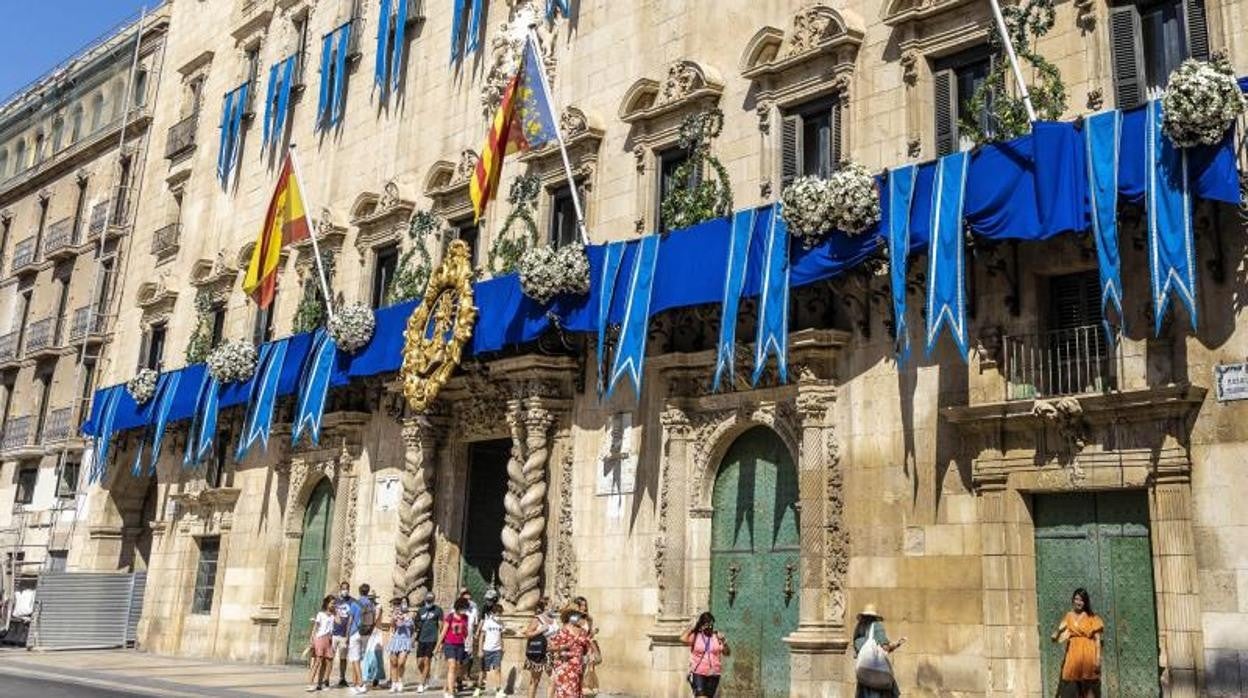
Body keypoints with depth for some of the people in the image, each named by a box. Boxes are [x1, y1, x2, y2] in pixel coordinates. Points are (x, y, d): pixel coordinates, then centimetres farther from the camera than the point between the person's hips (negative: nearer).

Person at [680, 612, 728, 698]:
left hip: (713, 674, 3)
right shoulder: (695, 636, -3)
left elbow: (727, 653, 4)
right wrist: (693, 627, -10)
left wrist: (723, 641, -14)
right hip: (698, 673, -3)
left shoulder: (717, 636, 4)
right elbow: (683, 639, -22)